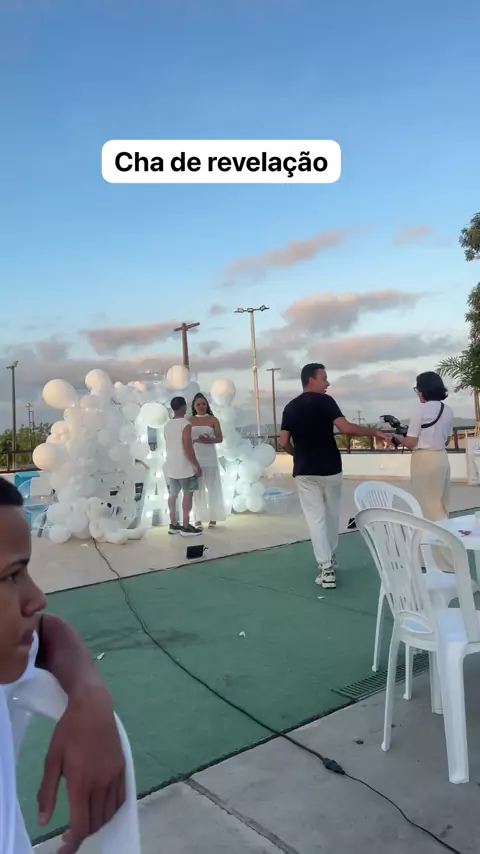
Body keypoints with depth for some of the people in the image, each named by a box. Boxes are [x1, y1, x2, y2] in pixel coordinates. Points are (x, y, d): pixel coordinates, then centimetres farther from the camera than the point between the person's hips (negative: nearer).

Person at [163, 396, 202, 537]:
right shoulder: (185, 424, -17)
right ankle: (186, 527, 4)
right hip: (185, 467, -7)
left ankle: (173, 524, 21)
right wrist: (197, 465, -14)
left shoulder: (168, 425, 7)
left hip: (170, 466, 7)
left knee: (173, 495, 13)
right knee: (188, 494, 2)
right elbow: (188, 449, -21)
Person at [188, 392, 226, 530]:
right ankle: (198, 518, 12)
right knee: (197, 489, 5)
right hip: (194, 459, 1)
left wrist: (210, 440, -20)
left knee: (212, 488, 4)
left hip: (210, 459, -1)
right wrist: (194, 441, -17)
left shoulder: (213, 420, 1)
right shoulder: (189, 421, 4)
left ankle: (213, 517, 14)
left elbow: (220, 438, -2)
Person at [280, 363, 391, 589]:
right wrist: (374, 432, -10)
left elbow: (284, 443, 1)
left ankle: (326, 568, -4)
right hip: (329, 468, -2)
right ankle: (330, 560, 33)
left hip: (304, 471, 2)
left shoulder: (290, 407, 4)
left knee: (315, 517, 2)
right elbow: (346, 428, -20)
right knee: (331, 515, 17)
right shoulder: (324, 401, -9)